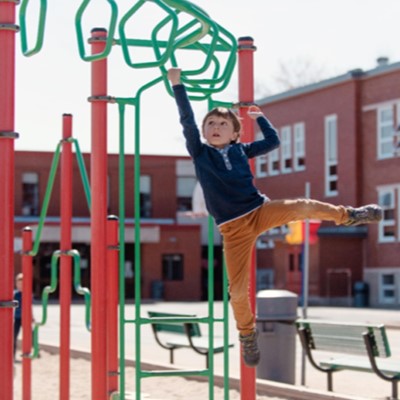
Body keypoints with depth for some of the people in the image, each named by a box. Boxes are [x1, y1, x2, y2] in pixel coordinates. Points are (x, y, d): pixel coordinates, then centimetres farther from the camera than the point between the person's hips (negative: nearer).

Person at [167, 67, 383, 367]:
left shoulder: (240, 150, 9)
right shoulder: (199, 152, 4)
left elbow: (273, 141, 18)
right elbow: (187, 120, -6)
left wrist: (260, 117, 21)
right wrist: (178, 85, -9)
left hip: (260, 210, 1)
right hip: (233, 229, -1)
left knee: (302, 207, -24)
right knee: (238, 290, -6)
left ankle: (348, 215, 0)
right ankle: (247, 334, 19)